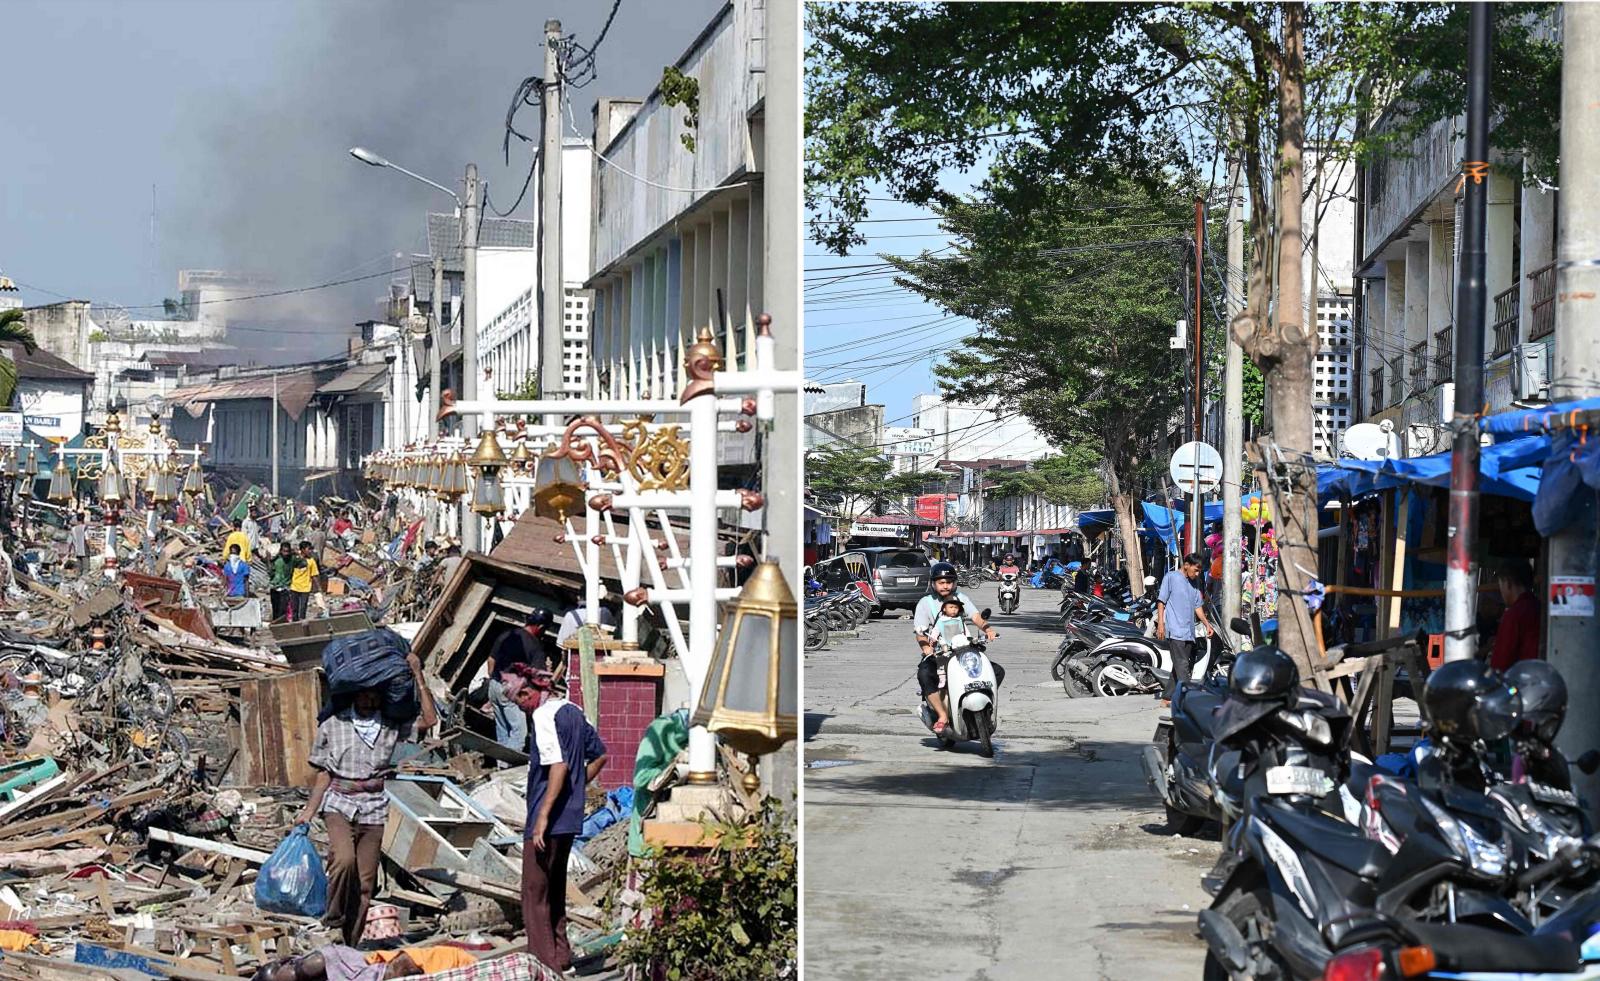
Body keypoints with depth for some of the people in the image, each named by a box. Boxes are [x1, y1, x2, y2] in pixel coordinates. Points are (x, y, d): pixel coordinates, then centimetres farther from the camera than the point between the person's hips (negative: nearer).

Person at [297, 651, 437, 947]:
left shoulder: (391, 726, 6)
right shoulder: (332, 725, 4)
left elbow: (429, 719, -5)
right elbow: (323, 773, 7)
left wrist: (417, 676, -5)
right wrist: (310, 811, 1)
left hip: (374, 809, 2)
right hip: (339, 805, -2)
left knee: (365, 882, 1)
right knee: (344, 859, -29)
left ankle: (350, 946, 9)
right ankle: (333, 921, -11)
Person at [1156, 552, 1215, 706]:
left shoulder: (1194, 582, 18)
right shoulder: (1171, 577, -2)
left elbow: (1198, 606, 23)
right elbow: (1161, 601, -4)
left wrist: (1207, 624, 10)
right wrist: (1160, 624, -12)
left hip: (1189, 632, 7)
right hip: (1175, 631, -7)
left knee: (1180, 665, 8)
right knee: (1182, 665, -14)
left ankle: (1168, 698, 15)